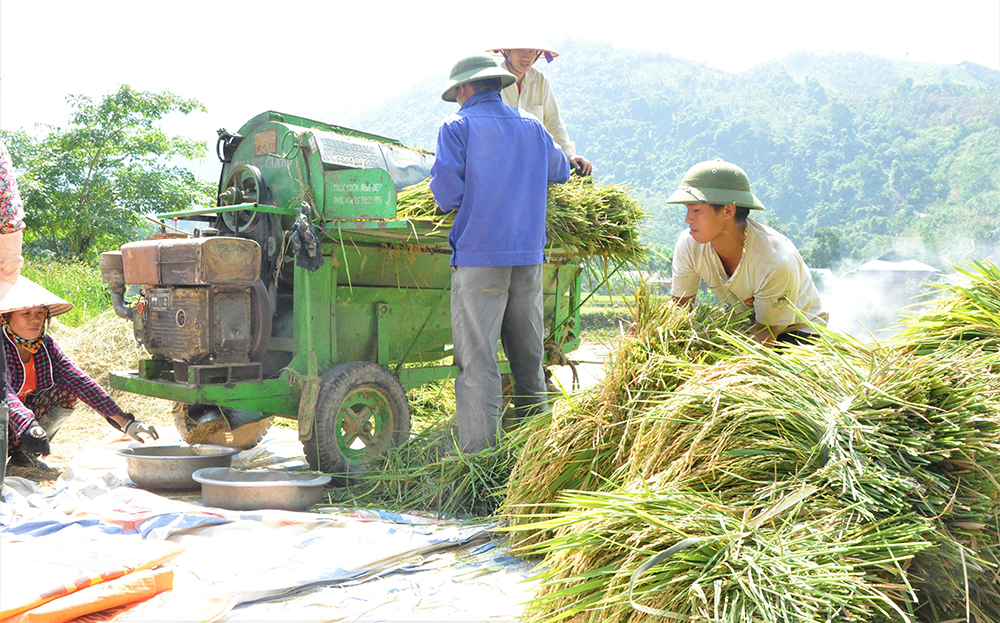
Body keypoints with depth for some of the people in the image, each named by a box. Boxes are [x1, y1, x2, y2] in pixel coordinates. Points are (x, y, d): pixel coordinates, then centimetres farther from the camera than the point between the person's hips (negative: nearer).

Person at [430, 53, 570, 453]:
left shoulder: (458, 127, -1)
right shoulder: (532, 127, 14)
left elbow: (447, 194, -10)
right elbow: (559, 173, 29)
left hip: (479, 257, -5)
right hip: (529, 255, 5)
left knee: (477, 361, -5)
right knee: (528, 356, 13)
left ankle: (479, 455, -7)